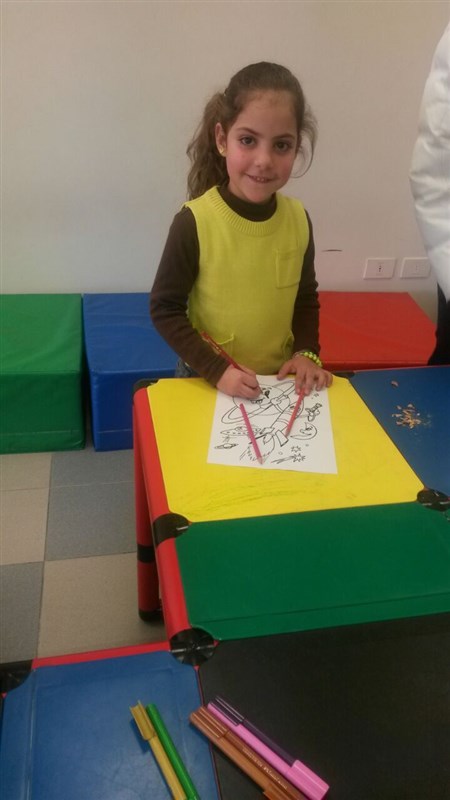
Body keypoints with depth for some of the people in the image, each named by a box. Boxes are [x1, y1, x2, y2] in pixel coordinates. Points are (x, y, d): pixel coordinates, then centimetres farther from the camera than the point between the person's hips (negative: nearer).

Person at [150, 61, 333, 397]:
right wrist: (217, 370, -19)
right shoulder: (194, 222, -19)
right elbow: (165, 309, -14)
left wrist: (307, 352, -7)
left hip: (282, 379, 4)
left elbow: (306, 297, 6)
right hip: (206, 382, -3)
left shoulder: (299, 219, -7)